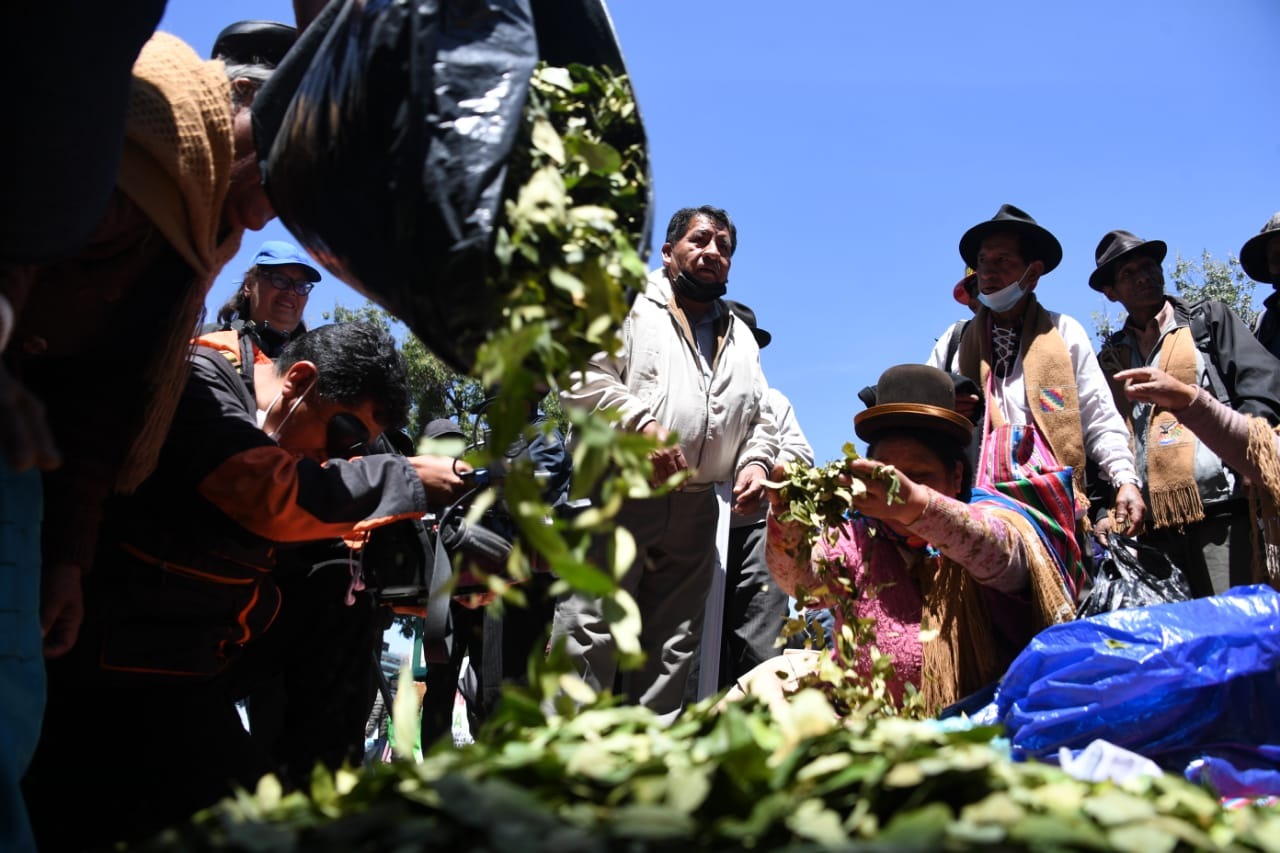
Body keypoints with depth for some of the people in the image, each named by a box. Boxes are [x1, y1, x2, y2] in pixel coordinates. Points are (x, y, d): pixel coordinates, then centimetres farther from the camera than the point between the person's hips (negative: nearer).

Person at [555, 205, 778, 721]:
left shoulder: (741, 338, 23)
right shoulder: (629, 305, 4)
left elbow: (759, 417, 24)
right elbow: (583, 377, -8)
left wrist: (755, 462, 3)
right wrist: (644, 427, -19)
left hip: (695, 510, 6)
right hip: (618, 493, -6)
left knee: (673, 648, 8)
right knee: (590, 631, -10)